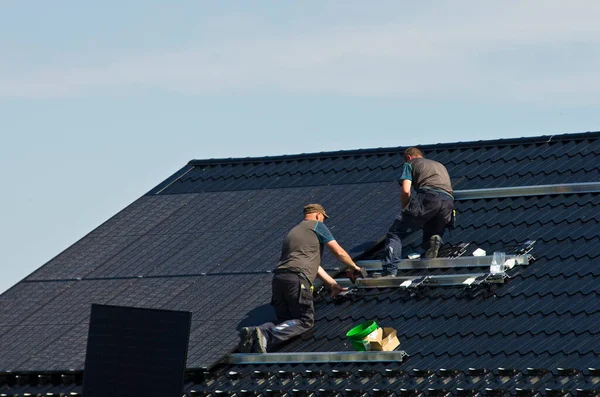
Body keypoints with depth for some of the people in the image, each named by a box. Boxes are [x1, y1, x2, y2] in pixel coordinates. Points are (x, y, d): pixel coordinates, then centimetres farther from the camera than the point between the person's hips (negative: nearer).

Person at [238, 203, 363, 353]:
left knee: (286, 321, 13)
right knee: (305, 321, -2)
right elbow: (339, 252, 11)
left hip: (278, 278, 8)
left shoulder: (294, 231, 34)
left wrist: (333, 284, 35)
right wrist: (354, 266, 29)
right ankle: (266, 335, -26)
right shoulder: (317, 225, 10)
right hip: (297, 278, -8)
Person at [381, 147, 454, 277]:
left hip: (428, 196, -5)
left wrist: (405, 211, 21)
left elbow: (405, 191, 6)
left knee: (395, 233, -2)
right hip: (449, 201, 5)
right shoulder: (440, 165, 40)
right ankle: (435, 240, -11)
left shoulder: (410, 163, 22)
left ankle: (389, 271, -22)